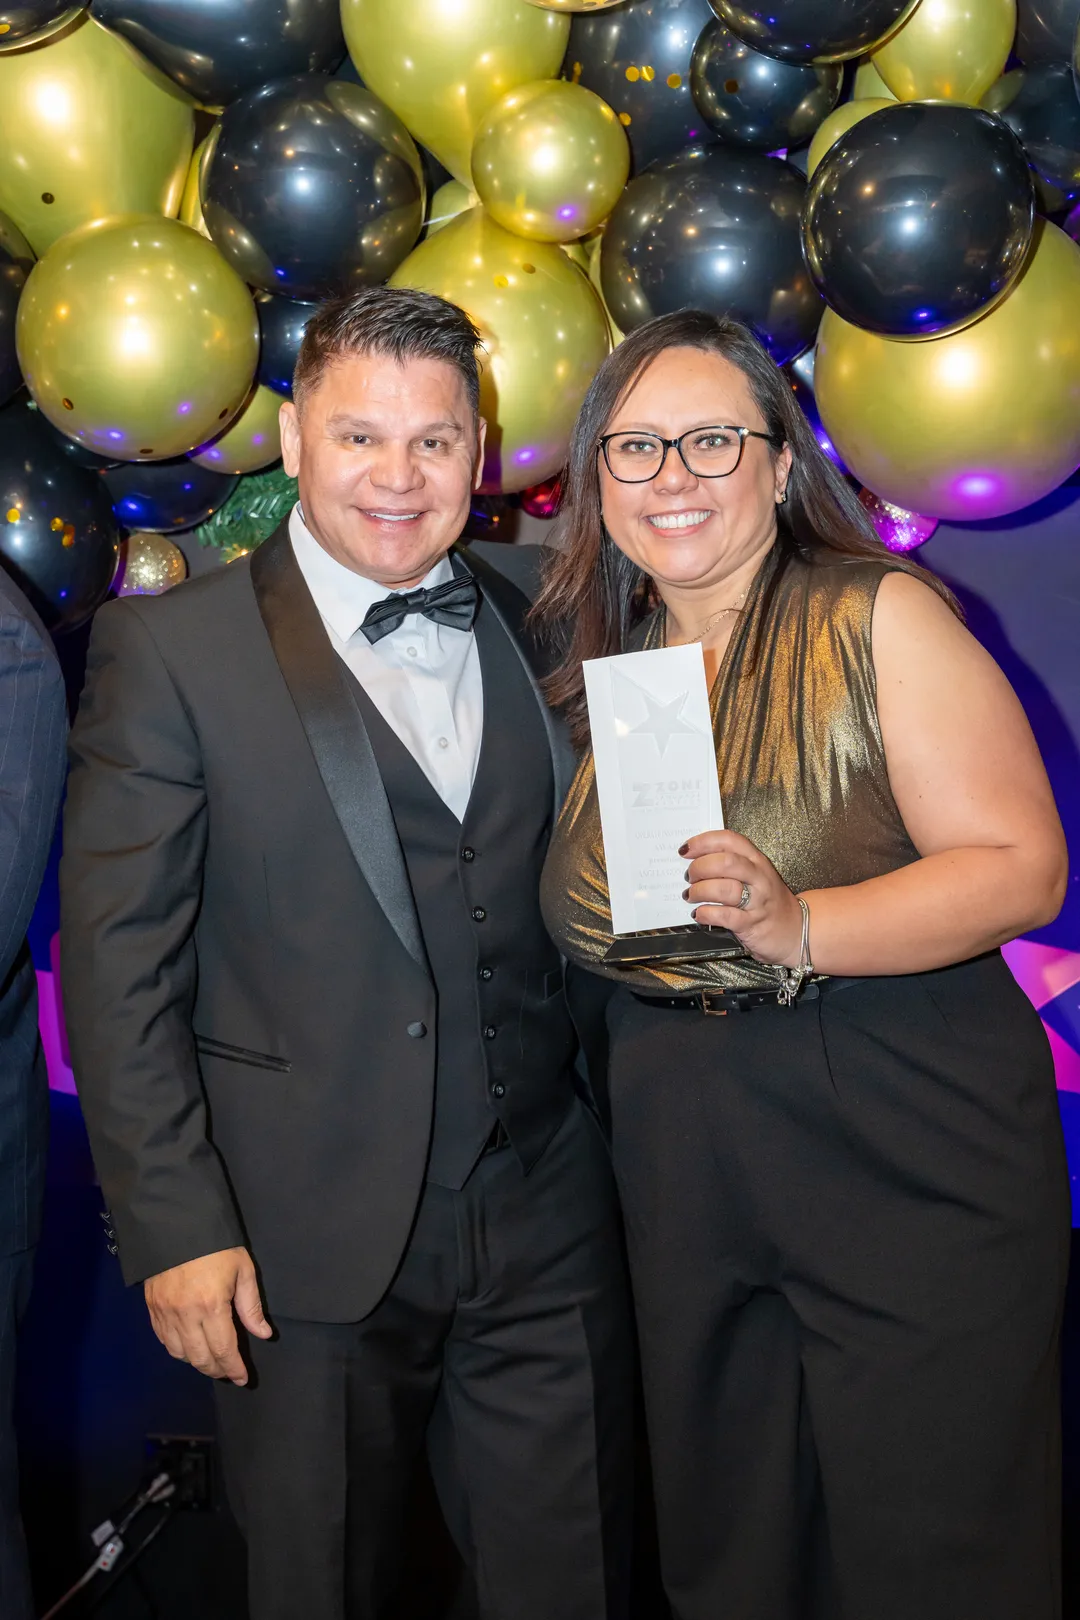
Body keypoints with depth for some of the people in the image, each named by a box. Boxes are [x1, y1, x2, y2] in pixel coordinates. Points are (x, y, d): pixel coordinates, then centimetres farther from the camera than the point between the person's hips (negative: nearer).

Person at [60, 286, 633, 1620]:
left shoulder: (541, 626, 7)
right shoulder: (170, 648, -4)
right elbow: (116, 960, -7)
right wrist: (175, 1225, -12)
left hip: (547, 1223, 3)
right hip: (310, 1244, -3)